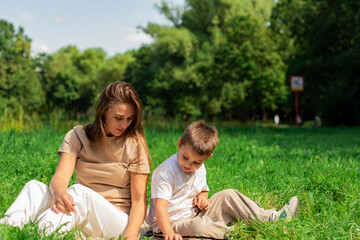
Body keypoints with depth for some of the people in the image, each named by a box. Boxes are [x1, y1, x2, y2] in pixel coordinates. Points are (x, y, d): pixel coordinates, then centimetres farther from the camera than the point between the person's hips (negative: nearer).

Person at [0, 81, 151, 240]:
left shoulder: (134, 144, -1)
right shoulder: (77, 136, 4)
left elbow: (139, 200, -4)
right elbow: (61, 176, -11)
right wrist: (59, 192, -37)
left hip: (119, 223, -3)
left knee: (79, 192, -33)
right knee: (34, 187, -21)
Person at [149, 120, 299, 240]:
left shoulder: (199, 169, 4)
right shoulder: (165, 173, -21)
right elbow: (160, 206, -30)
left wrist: (202, 197, -5)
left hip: (195, 214, 8)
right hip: (171, 224, -7)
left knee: (228, 196, 0)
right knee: (198, 226, -40)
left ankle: (271, 217, 0)